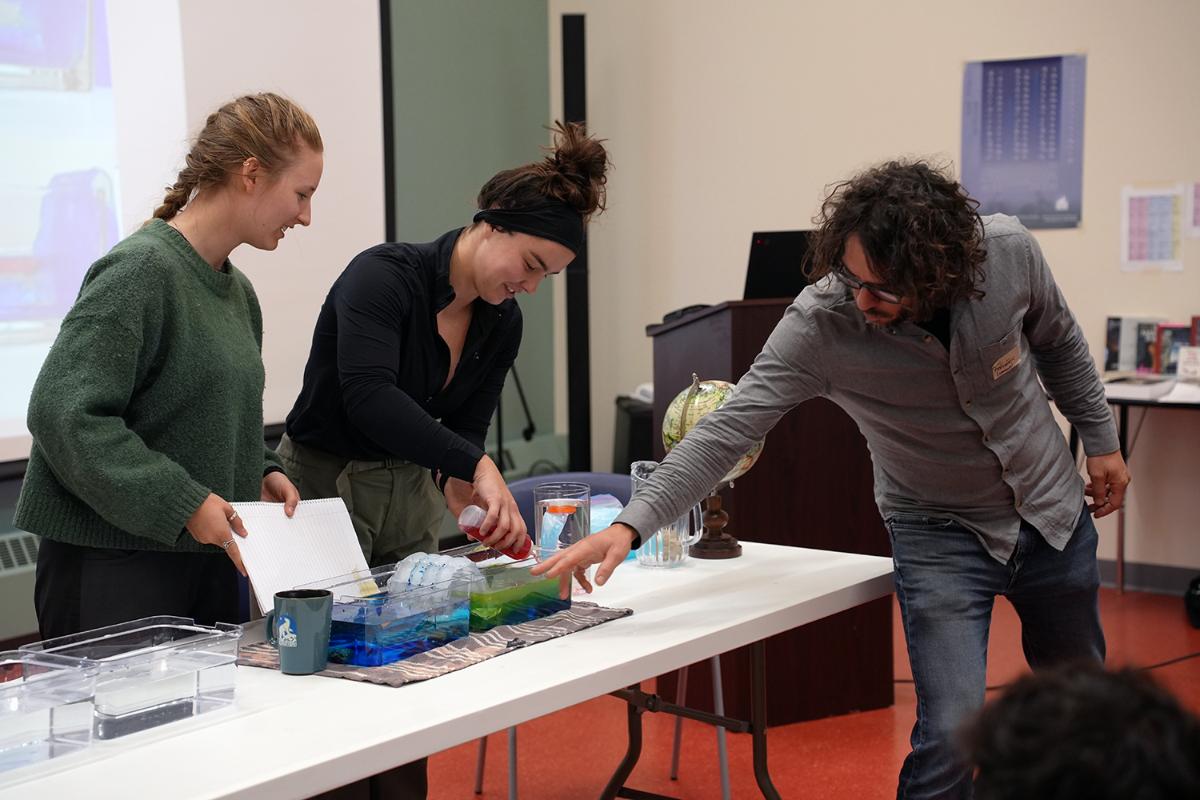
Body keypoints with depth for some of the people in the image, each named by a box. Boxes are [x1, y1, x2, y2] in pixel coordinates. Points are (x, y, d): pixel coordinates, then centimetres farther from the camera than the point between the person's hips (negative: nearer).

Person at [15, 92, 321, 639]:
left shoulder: (237, 291, 13)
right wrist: (183, 501, -22)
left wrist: (261, 472, 4)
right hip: (110, 564, -8)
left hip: (207, 551, 8)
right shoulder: (141, 271, -15)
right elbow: (64, 414, -22)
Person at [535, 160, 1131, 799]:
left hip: (1052, 513, 3)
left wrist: (1101, 439, 8)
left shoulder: (1009, 251, -21)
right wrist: (631, 524, -41)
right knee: (951, 734, -17)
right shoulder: (819, 324, -28)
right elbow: (727, 430, -31)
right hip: (941, 532, -3)